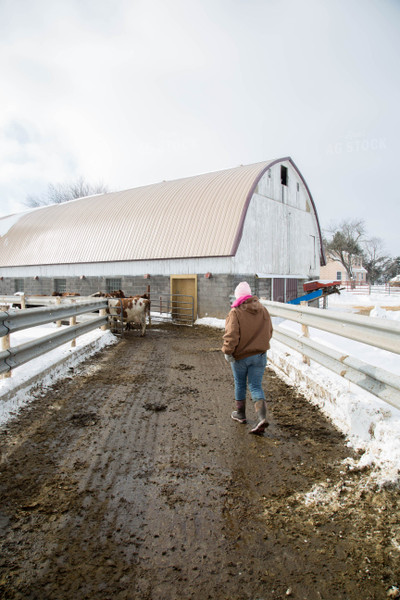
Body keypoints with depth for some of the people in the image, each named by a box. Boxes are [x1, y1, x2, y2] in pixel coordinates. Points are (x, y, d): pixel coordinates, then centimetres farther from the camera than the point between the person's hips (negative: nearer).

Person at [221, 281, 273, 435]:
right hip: (259, 355, 4)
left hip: (240, 356, -3)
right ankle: (261, 417, -9)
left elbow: (231, 334, -22)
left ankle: (240, 414, 31)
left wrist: (227, 351, -14)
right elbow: (269, 332, 10)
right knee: (256, 386, 7)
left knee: (240, 384, 16)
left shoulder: (235, 312, -15)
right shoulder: (263, 310, 3)